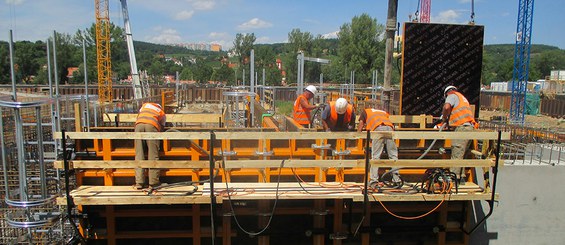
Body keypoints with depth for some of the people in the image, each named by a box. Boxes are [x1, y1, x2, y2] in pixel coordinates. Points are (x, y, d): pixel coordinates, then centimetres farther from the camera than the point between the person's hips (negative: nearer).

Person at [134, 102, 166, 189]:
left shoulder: (145, 104, 36)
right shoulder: (162, 114, 30)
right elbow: (161, 127, 24)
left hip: (139, 124, 2)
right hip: (151, 125, -1)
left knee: (139, 154, 3)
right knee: (153, 155, 3)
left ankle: (139, 183, 0)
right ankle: (153, 182, 3)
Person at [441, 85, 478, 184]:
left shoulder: (452, 96, 4)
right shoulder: (462, 97, 31)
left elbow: (446, 107, -16)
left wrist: (444, 119, -3)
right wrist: (449, 122, 26)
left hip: (462, 127, -9)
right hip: (469, 127, 9)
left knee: (456, 154, -10)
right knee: (461, 154, 13)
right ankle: (461, 177, 14)